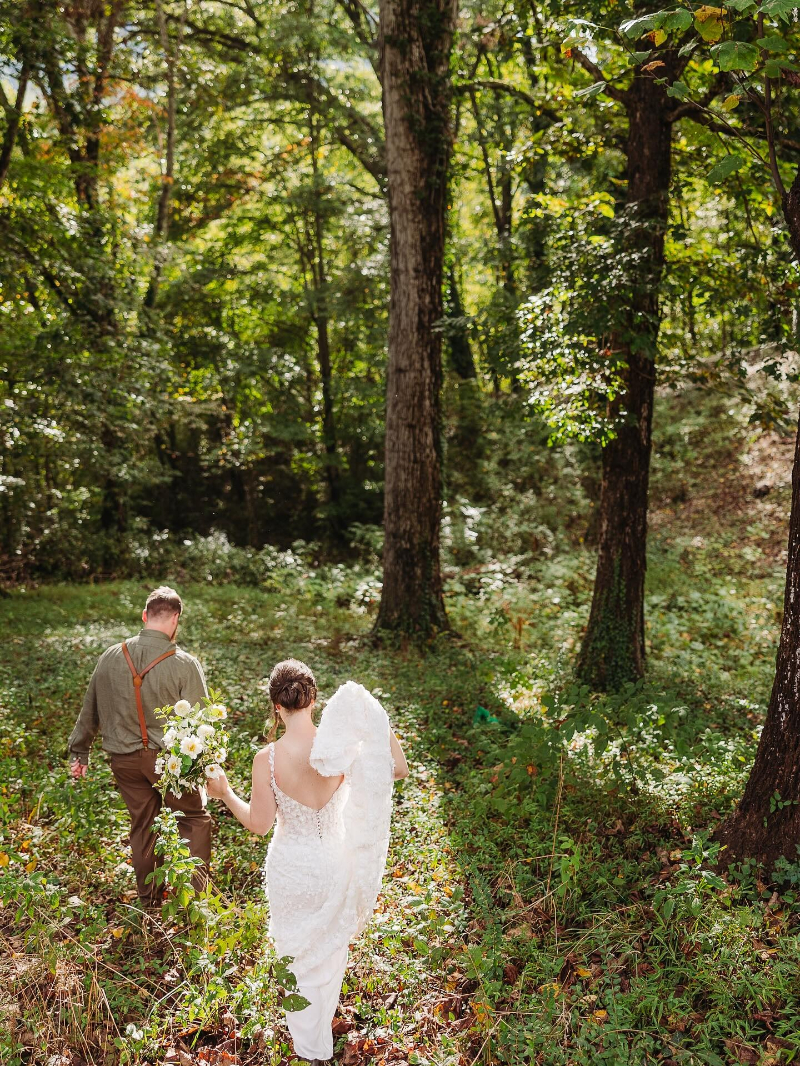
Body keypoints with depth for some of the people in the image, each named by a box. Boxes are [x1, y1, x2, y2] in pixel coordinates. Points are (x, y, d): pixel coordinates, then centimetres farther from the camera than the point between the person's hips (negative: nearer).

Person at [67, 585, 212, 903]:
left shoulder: (111, 657, -3)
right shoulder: (185, 664, -17)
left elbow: (90, 710, 8)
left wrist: (79, 752, 21)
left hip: (124, 758, 4)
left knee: (142, 825, 19)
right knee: (196, 818, 15)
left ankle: (148, 898, 32)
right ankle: (195, 890, 8)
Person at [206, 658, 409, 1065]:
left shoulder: (267, 759, -26)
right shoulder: (341, 748, -23)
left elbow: (259, 824, -15)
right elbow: (399, 769, -12)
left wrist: (224, 793, 0)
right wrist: (378, 720, -19)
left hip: (291, 866, -1)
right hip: (333, 861, 1)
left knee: (297, 951, 25)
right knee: (331, 946, 29)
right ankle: (323, 1014, 56)